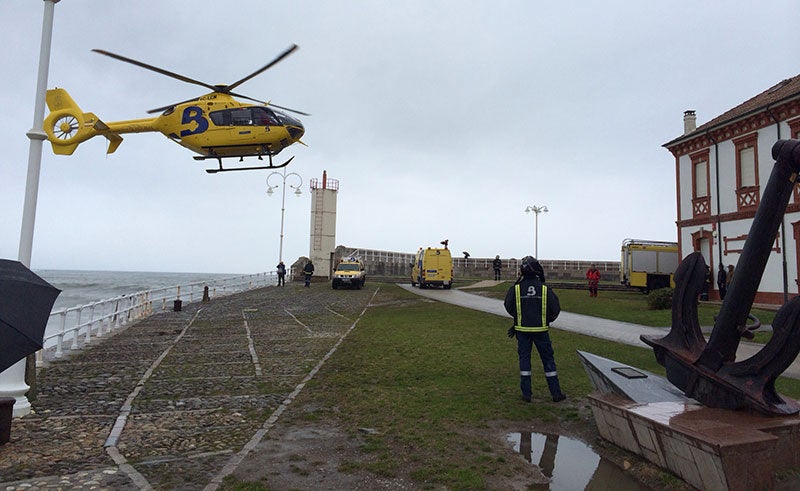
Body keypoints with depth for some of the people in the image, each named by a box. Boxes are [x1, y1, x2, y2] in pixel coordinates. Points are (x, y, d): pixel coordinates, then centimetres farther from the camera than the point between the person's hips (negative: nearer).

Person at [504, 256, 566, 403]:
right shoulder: (545, 289, -7)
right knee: (548, 359, 10)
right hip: (541, 330, 0)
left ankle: (526, 394, 11)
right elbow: (555, 310, -1)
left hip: (522, 330, 0)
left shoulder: (515, 289, -8)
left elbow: (508, 307, 4)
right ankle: (556, 393, 16)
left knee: (524, 359, 10)